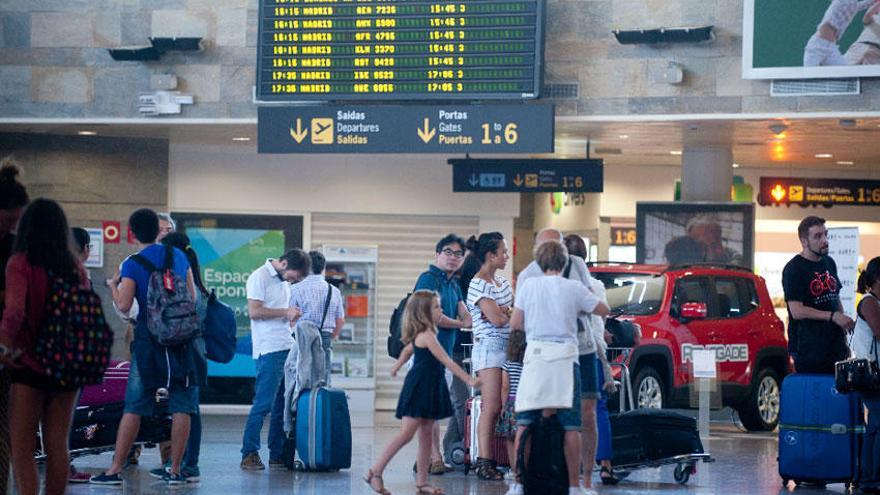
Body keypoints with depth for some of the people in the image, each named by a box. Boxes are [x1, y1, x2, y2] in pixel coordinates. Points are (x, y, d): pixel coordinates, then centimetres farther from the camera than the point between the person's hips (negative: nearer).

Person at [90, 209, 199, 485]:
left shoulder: (132, 265, -6)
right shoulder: (179, 256, 6)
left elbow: (124, 306, -11)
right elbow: (192, 297, 11)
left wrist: (113, 285, 7)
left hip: (149, 338, -2)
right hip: (181, 337, 2)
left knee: (134, 407, 1)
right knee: (181, 407, 4)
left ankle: (115, 470, 2)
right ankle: (175, 471, 3)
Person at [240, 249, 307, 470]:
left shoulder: (284, 281, 20)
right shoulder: (260, 277, -6)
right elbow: (254, 311, -14)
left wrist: (294, 315, 9)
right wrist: (285, 312, -13)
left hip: (287, 348, 8)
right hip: (269, 350, -8)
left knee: (284, 405, 7)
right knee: (264, 403, -9)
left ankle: (278, 456, 11)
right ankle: (249, 454, -4)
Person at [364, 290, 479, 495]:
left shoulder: (420, 335, 12)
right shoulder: (427, 335, -18)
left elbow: (408, 349, 31)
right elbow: (447, 362, -23)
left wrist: (397, 366, 49)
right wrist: (469, 380, -24)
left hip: (429, 389, 10)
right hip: (419, 388, -10)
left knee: (426, 435, 8)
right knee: (406, 433, -9)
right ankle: (375, 472, -5)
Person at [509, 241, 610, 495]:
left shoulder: (528, 285, 2)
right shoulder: (574, 288, 1)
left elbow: (515, 323, 3)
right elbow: (603, 310, 12)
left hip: (535, 355, 1)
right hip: (566, 357, -1)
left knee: (524, 421, 6)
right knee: (571, 425, 3)